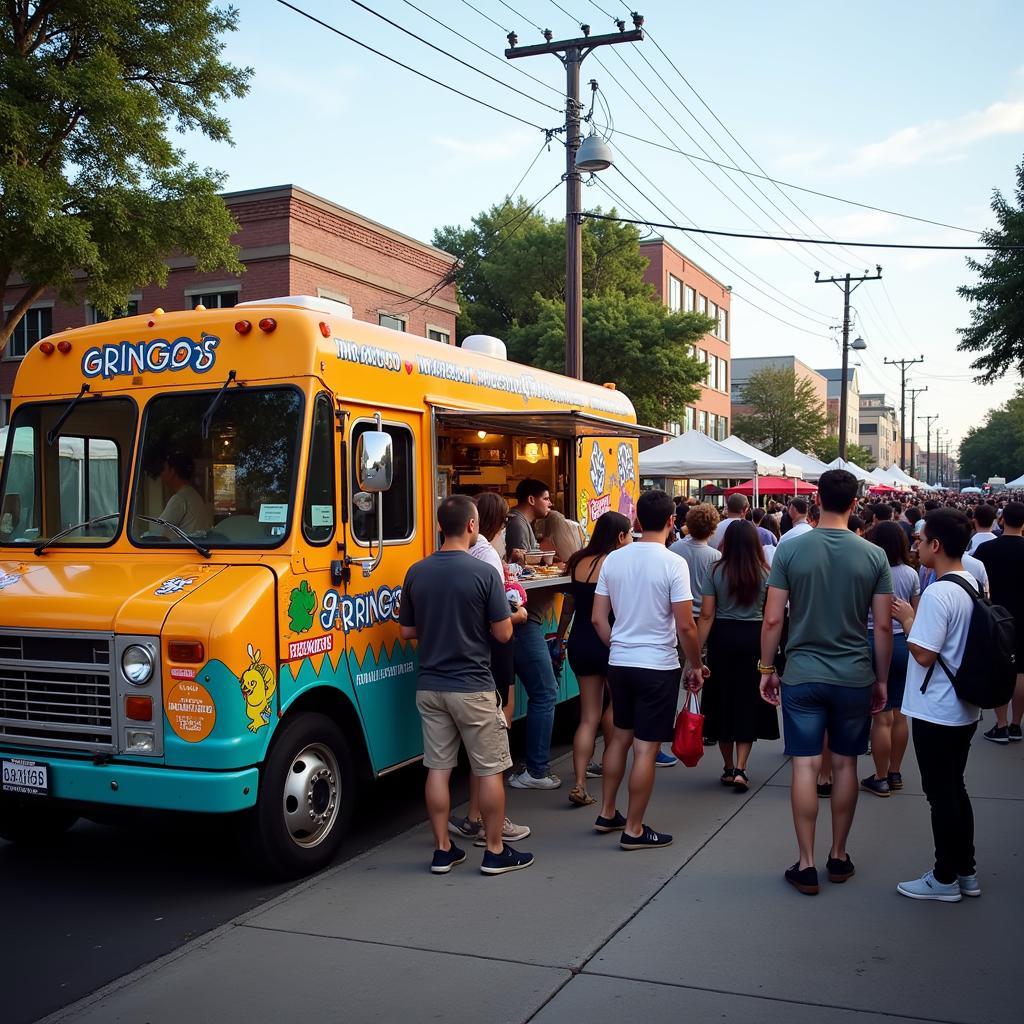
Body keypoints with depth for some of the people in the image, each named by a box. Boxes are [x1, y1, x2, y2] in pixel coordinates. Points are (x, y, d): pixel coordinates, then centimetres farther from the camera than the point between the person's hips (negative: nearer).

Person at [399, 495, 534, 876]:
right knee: (490, 770, 7)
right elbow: (503, 633, -11)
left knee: (438, 768, 11)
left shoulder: (416, 573, 1)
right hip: (472, 687, -5)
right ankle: (495, 852, 14)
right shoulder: (484, 573, -14)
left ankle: (442, 850, 18)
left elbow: (407, 630, 8)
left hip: (430, 686, 5)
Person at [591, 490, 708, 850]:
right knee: (646, 748, 2)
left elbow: (598, 618, 5)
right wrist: (696, 666, 0)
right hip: (658, 666, -6)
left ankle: (607, 814, 30)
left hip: (619, 662, 6)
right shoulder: (673, 563, -14)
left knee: (620, 735, 21)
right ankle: (634, 830, 11)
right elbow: (685, 626, -14)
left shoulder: (613, 559, 1)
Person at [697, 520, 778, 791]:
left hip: (722, 637, 0)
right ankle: (740, 769, -1)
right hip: (754, 639, 0)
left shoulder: (716, 571, -5)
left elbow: (706, 615, -8)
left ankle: (728, 768, 23)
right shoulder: (765, 573, -4)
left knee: (723, 699, 13)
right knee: (749, 701, 8)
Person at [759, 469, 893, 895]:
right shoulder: (873, 556, -4)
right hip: (855, 678, 2)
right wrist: (881, 680, 11)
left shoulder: (790, 549, -7)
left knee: (806, 766, 3)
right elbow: (883, 627, -1)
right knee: (845, 764, 13)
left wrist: (766, 670, 6)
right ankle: (839, 856, 25)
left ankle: (806, 865, 7)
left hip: (802, 676, -1)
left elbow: (772, 620, -7)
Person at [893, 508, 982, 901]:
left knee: (940, 794, 3)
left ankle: (945, 879, 15)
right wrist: (917, 617, 13)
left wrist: (907, 617, -9)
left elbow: (924, 654, -22)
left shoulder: (938, 593, -23)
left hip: (936, 713, -9)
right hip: (964, 709, 9)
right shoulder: (971, 585, 6)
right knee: (954, 788, 19)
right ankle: (966, 872, 28)